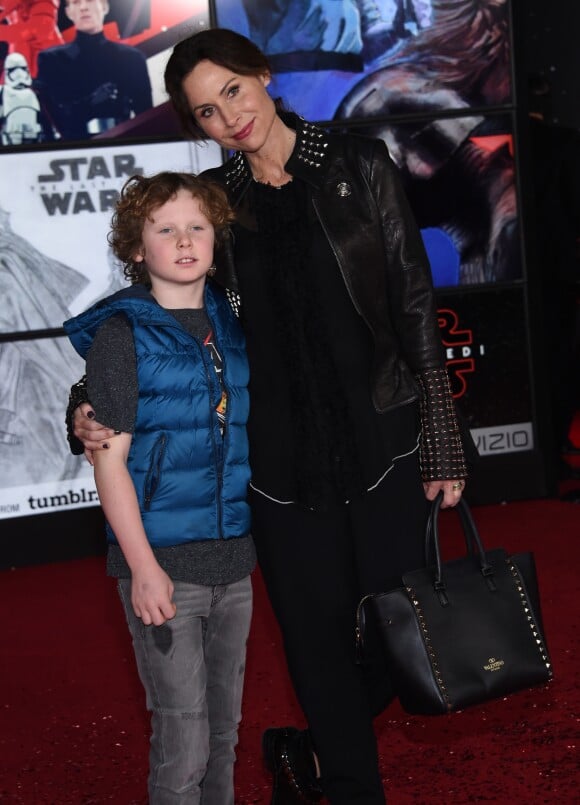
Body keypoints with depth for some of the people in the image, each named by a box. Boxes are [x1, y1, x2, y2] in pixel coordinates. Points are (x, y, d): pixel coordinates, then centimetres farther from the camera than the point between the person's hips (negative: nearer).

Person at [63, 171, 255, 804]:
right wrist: (143, 567, -15)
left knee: (224, 731, 15)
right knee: (182, 747, -3)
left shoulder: (230, 323, 9)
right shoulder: (121, 332, -7)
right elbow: (110, 458, -10)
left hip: (233, 559, 5)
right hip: (163, 563, -5)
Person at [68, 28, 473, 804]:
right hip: (283, 461, 1)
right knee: (318, 635, 6)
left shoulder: (359, 166, 1)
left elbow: (414, 303, 0)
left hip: (382, 442, -1)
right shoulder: (216, 200, 5)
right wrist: (91, 403, -11)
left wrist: (442, 442, -3)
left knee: (393, 626, 5)